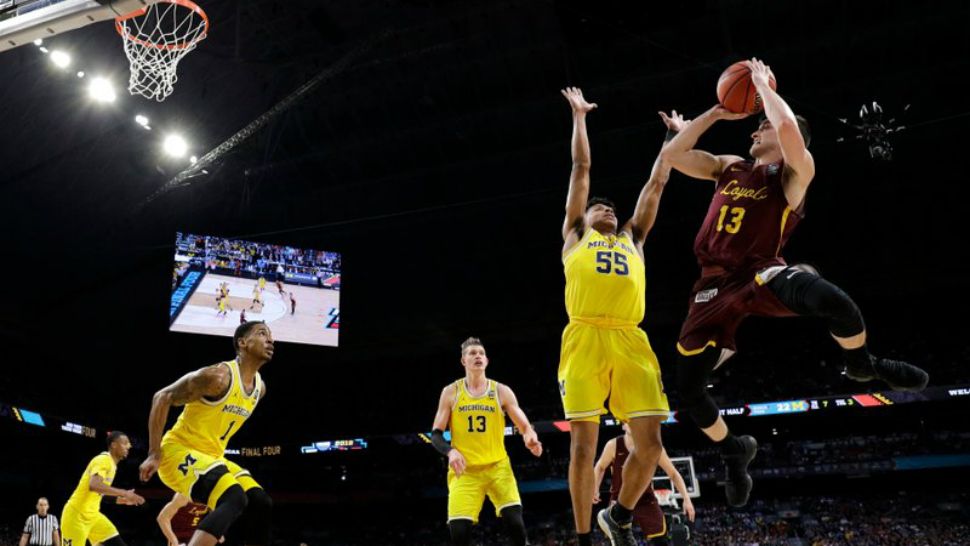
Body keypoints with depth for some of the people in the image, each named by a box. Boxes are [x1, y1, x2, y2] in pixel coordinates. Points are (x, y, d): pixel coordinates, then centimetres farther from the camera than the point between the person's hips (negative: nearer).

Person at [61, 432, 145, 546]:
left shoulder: (111, 463, 12)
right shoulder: (103, 459, -17)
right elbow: (94, 485, -35)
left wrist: (122, 499, 14)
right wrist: (124, 493, -32)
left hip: (92, 514, 9)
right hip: (76, 514, -9)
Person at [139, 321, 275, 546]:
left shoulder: (259, 387, 6)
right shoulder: (218, 376, -20)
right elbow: (162, 398, -17)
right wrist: (155, 455, -18)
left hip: (211, 456, 9)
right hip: (179, 451, -9)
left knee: (261, 503, -4)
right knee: (234, 499, -28)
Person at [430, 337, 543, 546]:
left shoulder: (501, 391, 3)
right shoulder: (451, 392, 3)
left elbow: (525, 427, -2)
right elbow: (436, 435, 2)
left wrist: (530, 438, -26)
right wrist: (450, 451, -19)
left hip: (497, 466, 1)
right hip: (464, 470, 0)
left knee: (515, 520, -15)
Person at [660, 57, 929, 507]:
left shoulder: (795, 171, 1)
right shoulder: (728, 166, 18)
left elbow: (788, 126, -20)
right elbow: (672, 154, 12)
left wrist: (763, 83, -4)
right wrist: (717, 112, 13)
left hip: (761, 271, -5)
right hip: (716, 283, 5)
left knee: (828, 298, -38)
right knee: (686, 384, -1)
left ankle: (862, 365, -2)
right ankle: (734, 451, 29)